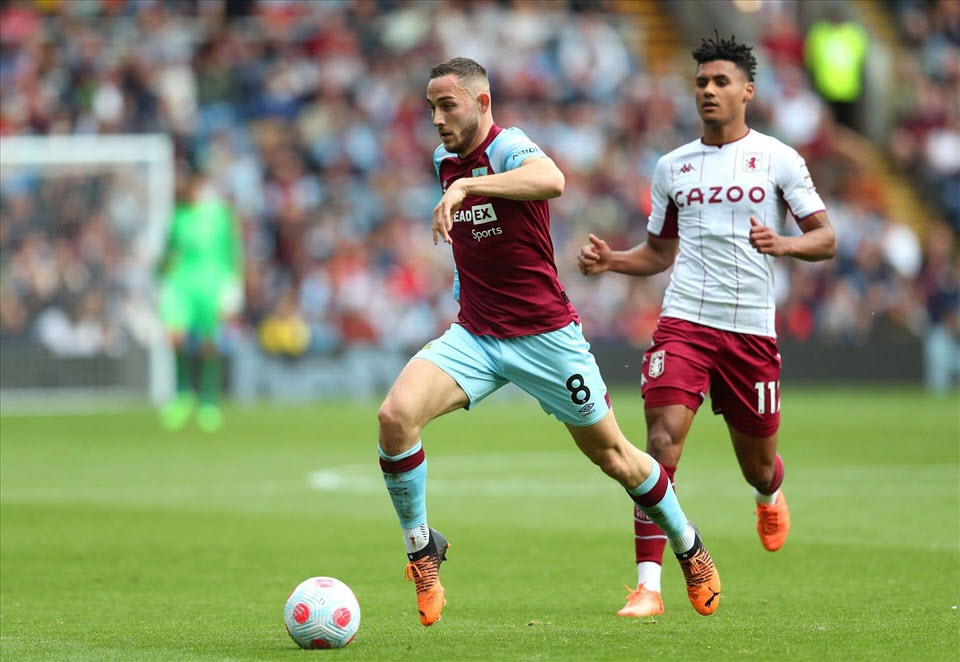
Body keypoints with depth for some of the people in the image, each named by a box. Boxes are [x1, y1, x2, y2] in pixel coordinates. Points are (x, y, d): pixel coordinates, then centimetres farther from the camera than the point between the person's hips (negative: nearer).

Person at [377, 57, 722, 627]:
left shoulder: (510, 148, -15)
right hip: (473, 338, 5)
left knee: (611, 455, 7)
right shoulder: (445, 161, 8)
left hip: (545, 336, -5)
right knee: (396, 415, -21)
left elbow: (551, 180, -41)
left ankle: (690, 547, 32)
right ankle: (421, 547, -4)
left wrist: (464, 188, -49)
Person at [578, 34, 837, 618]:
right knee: (662, 439, -19)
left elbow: (826, 239, 0)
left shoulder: (777, 159, 2)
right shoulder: (673, 167, 11)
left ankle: (771, 493, 51)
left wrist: (782, 244, -20)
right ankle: (649, 584, -20)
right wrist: (610, 260, 2)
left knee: (757, 466, 10)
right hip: (684, 322, 1)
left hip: (752, 329, -1)